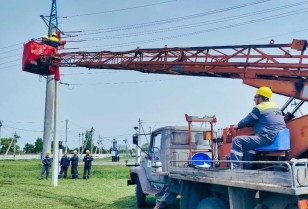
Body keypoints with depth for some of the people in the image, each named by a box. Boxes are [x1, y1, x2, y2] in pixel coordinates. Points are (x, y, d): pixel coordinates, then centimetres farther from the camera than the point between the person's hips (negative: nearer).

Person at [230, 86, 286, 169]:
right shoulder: (276, 106, 18)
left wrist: (238, 126, 23)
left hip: (268, 139, -9)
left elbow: (246, 121, 3)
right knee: (248, 141, 28)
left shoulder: (258, 108, -6)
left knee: (237, 140, -9)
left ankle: (236, 167, -16)